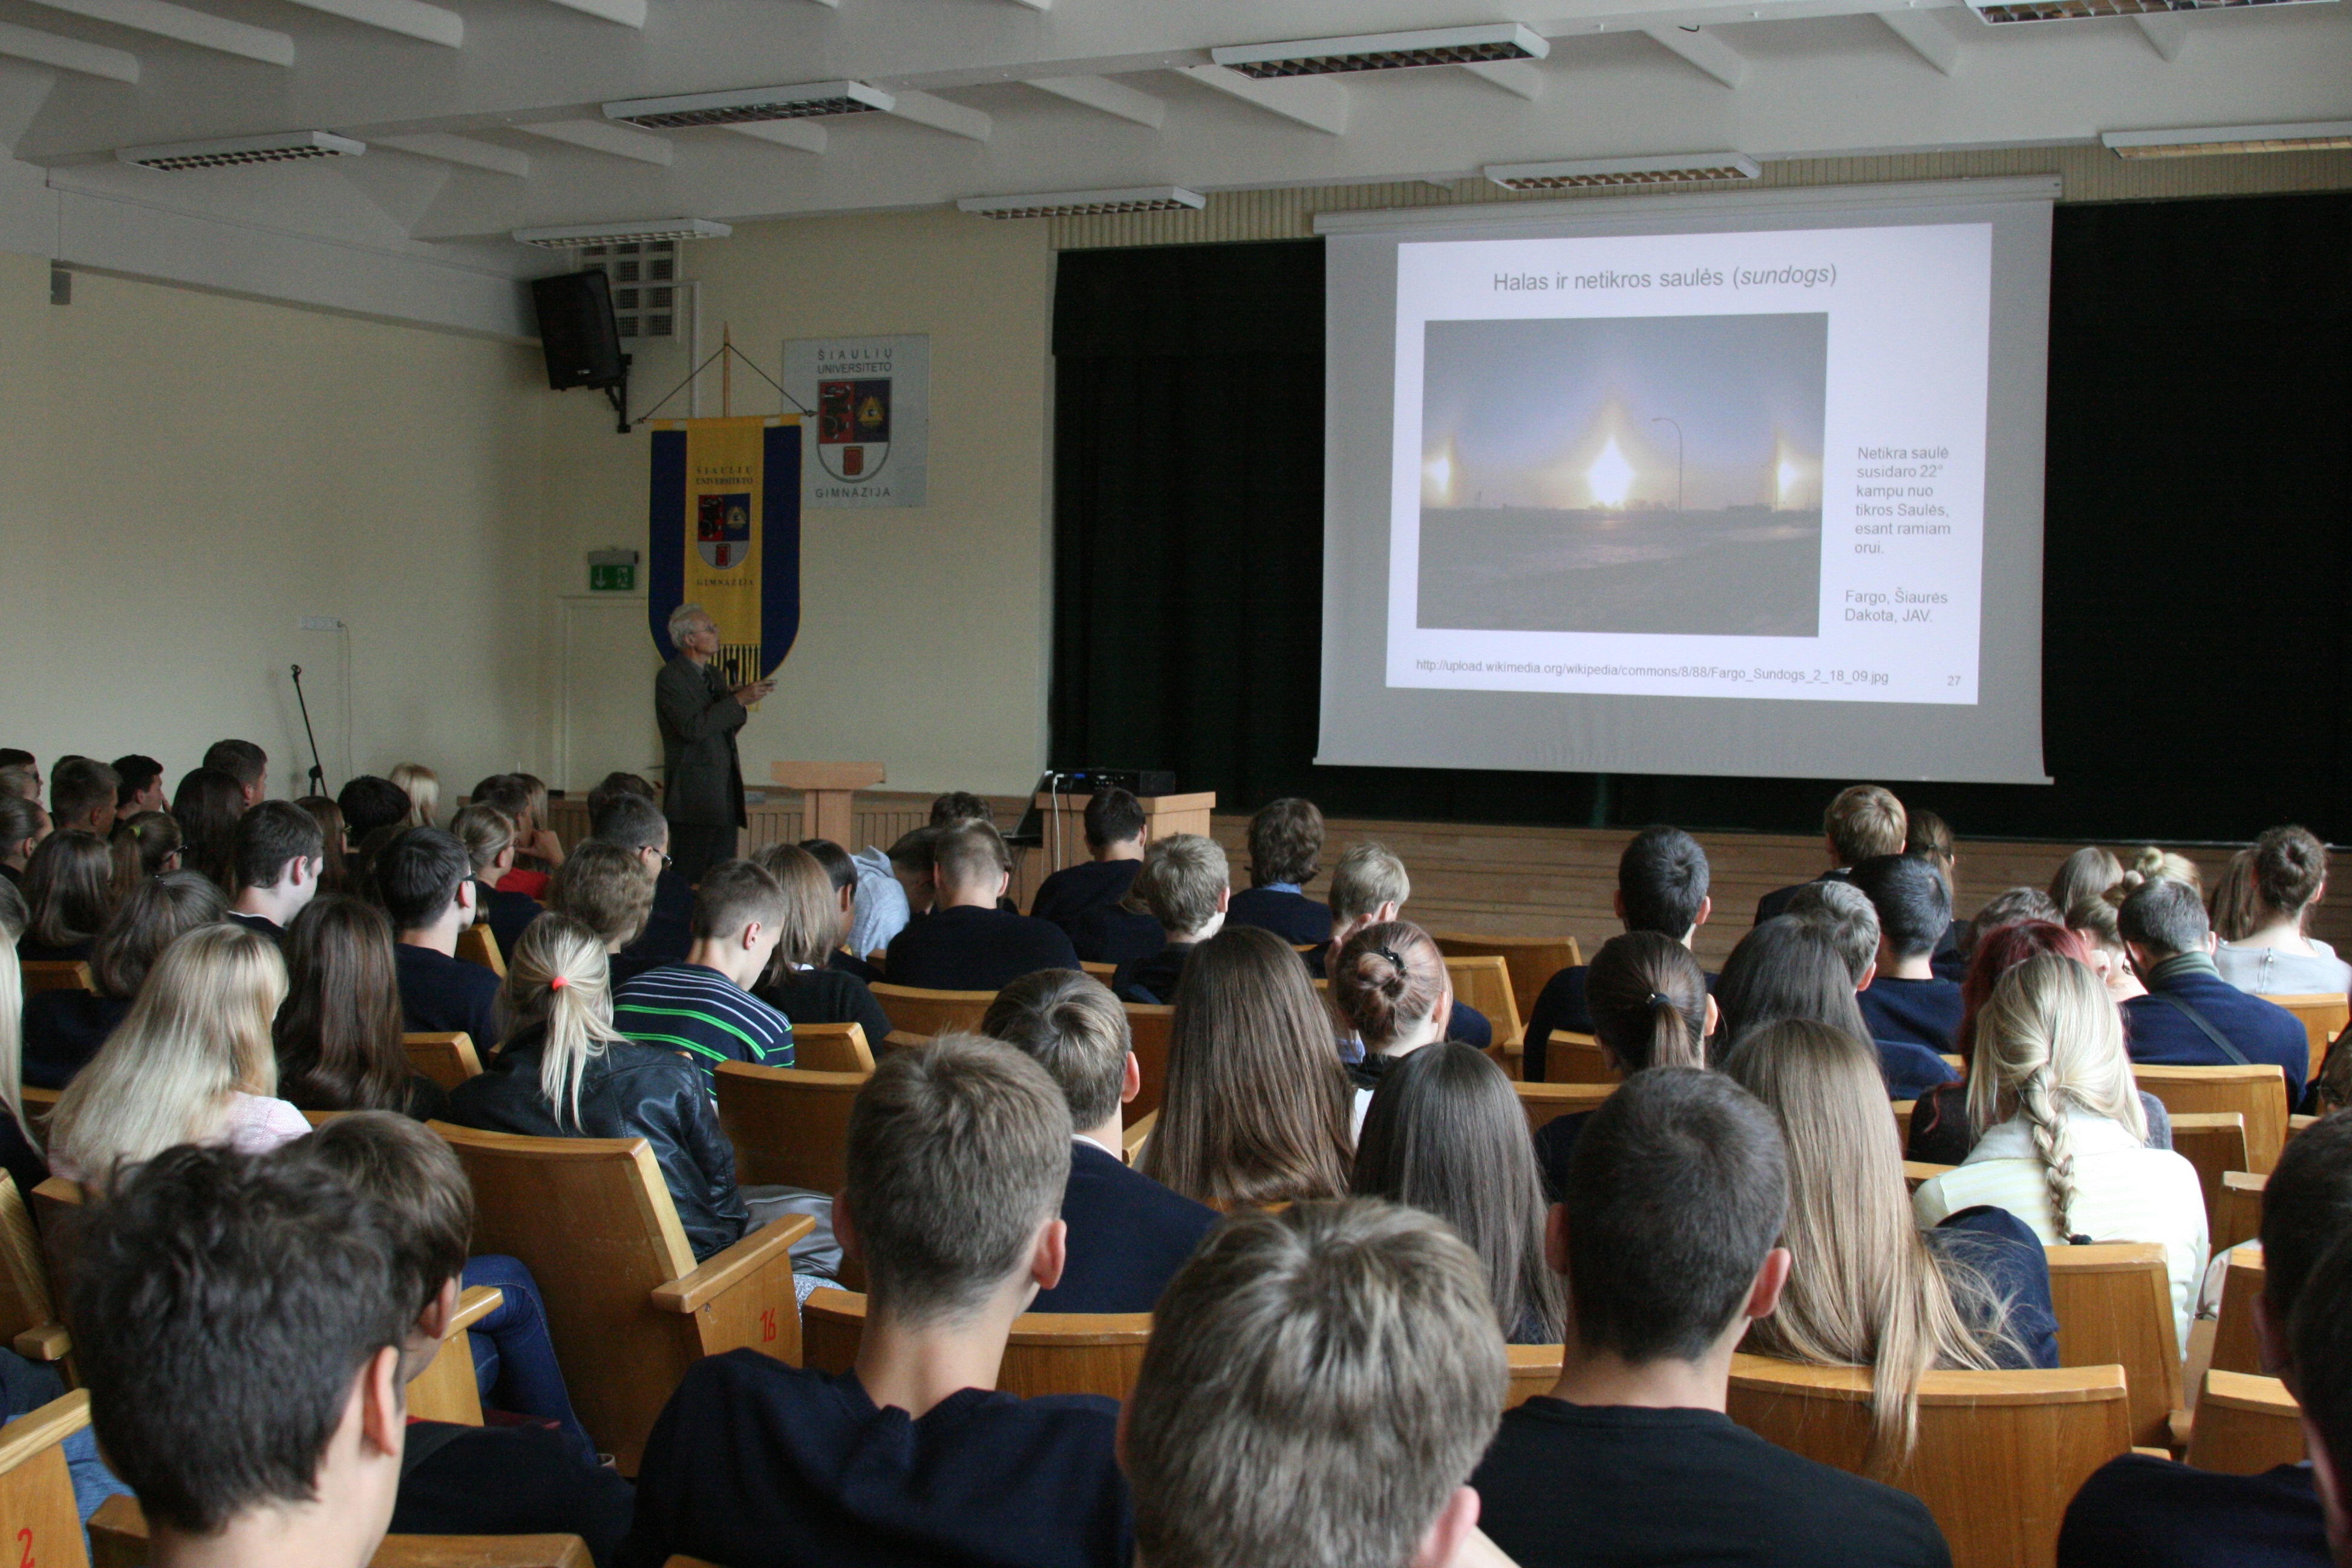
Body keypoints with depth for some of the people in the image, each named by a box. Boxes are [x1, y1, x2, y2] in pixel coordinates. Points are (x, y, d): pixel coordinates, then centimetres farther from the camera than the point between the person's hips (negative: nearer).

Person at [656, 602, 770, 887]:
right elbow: (692, 727, -20)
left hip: (726, 793, 8)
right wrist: (738, 701, -19)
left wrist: (742, 698, 5)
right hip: (693, 795, -8)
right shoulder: (670, 678, -8)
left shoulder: (715, 676, 18)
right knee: (690, 876, -7)